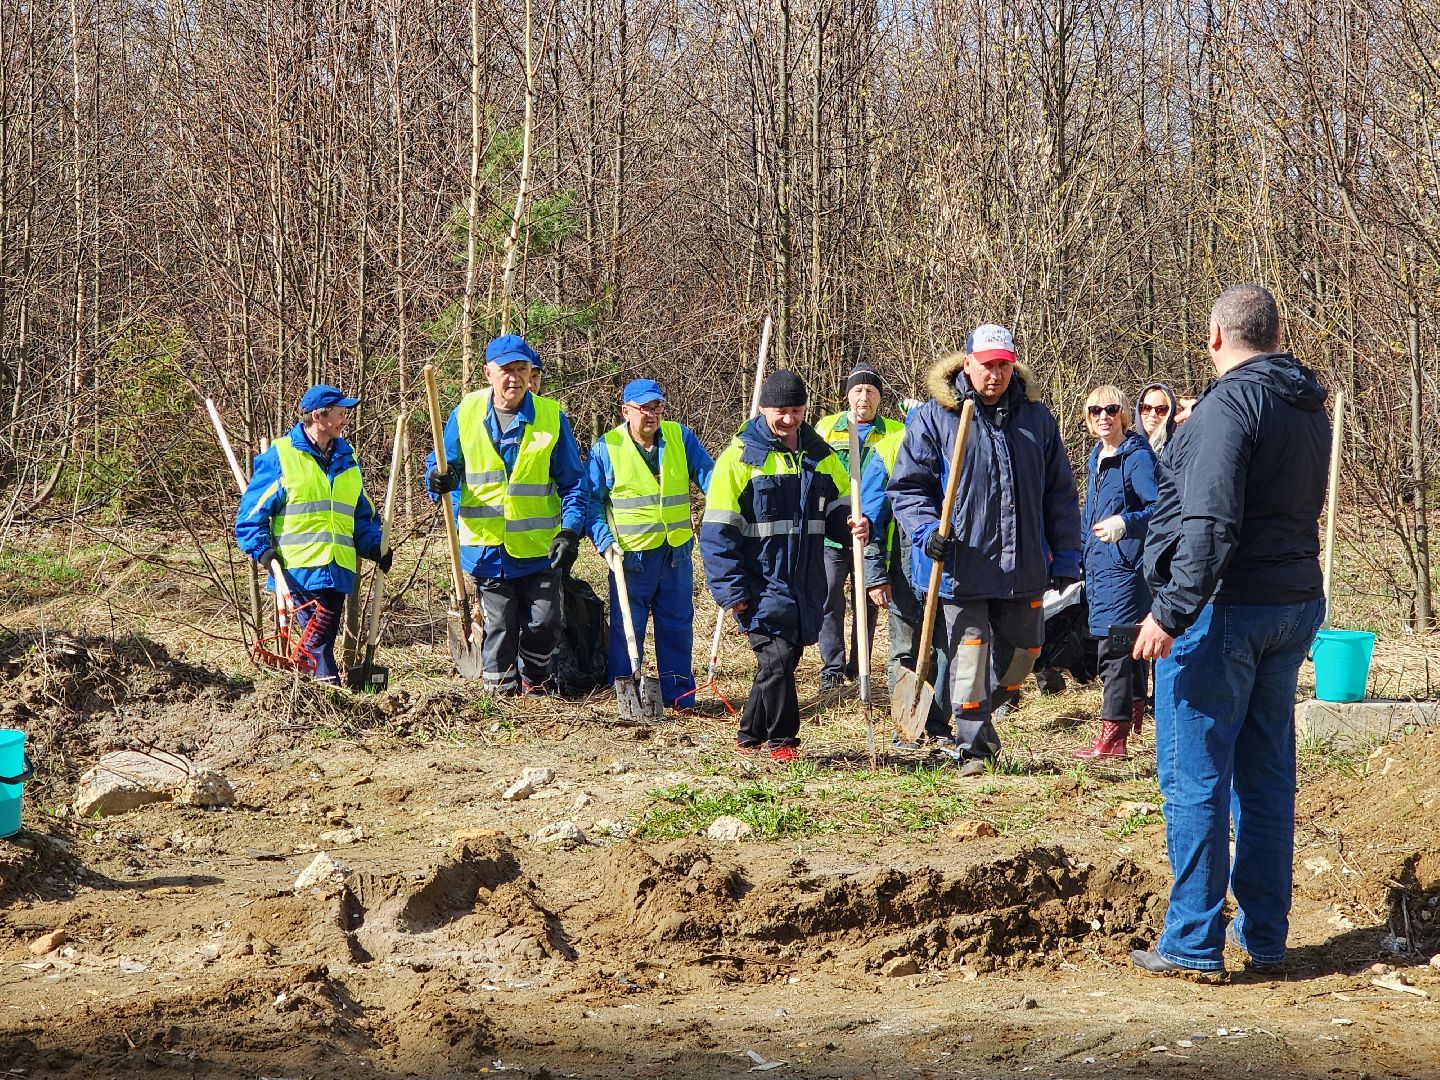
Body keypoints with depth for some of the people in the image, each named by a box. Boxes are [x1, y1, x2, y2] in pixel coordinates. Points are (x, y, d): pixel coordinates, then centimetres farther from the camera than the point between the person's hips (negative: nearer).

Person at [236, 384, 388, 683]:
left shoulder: (346, 459, 16)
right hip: (297, 570, -6)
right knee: (317, 638, -13)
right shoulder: (280, 457, -3)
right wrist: (262, 549, -15)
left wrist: (374, 546, 6)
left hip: (337, 570, 6)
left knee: (324, 638, 8)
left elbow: (362, 514, 23)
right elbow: (252, 510, -1)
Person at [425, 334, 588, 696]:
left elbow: (573, 481, 1)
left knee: (543, 625, 1)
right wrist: (439, 480, -16)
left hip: (540, 547, -1)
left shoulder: (551, 417, -2)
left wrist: (570, 531, -12)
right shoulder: (466, 414, 1)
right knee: (498, 626, 5)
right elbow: (447, 464, 9)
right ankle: (500, 692, 17)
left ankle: (536, 686, 23)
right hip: (487, 546, 1)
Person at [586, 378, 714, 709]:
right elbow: (591, 501, -1)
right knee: (627, 628, 0)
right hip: (631, 555, -3)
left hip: (676, 553, 3)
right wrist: (605, 541, -13)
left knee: (678, 625, 9)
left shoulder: (680, 437, 3)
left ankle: (678, 694, 18)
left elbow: (707, 477, 6)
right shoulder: (606, 448, -5)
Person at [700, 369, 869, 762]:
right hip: (761, 584, -5)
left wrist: (855, 526, -8)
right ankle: (782, 741, 1)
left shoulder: (821, 456, 9)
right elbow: (718, 530, -7)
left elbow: (838, 508, 17)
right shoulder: (741, 456, -6)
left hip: (805, 583, 5)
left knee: (784, 661, 11)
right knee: (776, 658, -14)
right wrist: (731, 589, -13)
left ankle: (750, 735, 27)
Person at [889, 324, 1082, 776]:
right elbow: (908, 486, -1)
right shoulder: (933, 418, -3)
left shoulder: (1035, 418, 8)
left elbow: (1060, 492, 13)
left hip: (1022, 565, 4)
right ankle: (972, 747, 9)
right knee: (969, 655, -2)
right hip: (961, 565, -4)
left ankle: (980, 715, 37)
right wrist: (927, 532, -18)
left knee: (1021, 654, 13)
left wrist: (1065, 557, 11)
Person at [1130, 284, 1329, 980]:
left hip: (1223, 609, -8)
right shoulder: (1308, 407, 13)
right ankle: (1265, 936, 18)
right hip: (1295, 608, 8)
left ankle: (1193, 944, -2)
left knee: (1194, 778, -3)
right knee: (1268, 773, 13)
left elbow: (1211, 524, -23)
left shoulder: (1231, 403, -15)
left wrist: (1172, 612, -24)